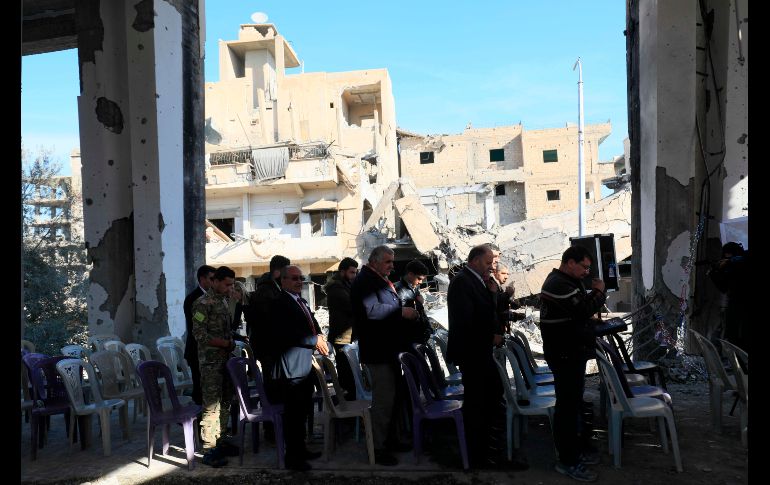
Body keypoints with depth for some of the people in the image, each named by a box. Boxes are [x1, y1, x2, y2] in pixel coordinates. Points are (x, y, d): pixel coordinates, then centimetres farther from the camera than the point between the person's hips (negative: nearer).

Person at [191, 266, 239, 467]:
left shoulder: (223, 301, 14)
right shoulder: (203, 303, -12)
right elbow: (199, 333, -17)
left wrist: (231, 343, 6)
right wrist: (225, 343, -14)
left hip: (225, 360, 9)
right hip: (210, 362, -8)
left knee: (225, 403, 14)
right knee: (211, 406, -6)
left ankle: (220, 442, 26)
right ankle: (209, 450, 2)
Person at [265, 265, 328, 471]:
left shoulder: (302, 302, 16)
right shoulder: (280, 303, -14)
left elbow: (312, 324, 22)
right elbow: (288, 333, -24)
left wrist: (320, 336, 0)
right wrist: (315, 340, -18)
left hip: (305, 365, 10)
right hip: (291, 367, -10)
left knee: (303, 409, 19)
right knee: (293, 412, -2)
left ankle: (300, 449, 33)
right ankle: (292, 457, 9)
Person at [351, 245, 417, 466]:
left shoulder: (380, 280, 17)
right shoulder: (364, 281, -15)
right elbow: (372, 309, -29)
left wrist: (406, 310, 12)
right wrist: (401, 311, -24)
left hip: (389, 348, 11)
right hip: (377, 350, -11)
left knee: (392, 395, 18)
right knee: (383, 398, -5)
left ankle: (391, 439, 32)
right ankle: (378, 448, 6)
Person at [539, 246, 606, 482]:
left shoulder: (567, 282, 16)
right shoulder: (558, 285, -21)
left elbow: (581, 309, 16)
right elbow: (584, 310, -27)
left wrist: (593, 293, 0)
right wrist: (599, 292, -11)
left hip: (572, 353, 11)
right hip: (565, 355, -11)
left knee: (573, 403, 20)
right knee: (568, 405, -4)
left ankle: (575, 448, 33)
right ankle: (567, 461, 5)